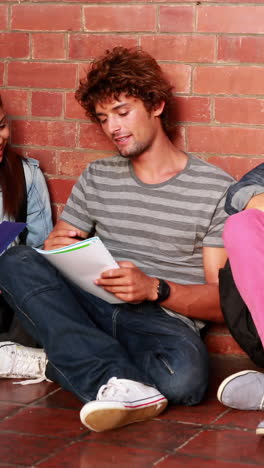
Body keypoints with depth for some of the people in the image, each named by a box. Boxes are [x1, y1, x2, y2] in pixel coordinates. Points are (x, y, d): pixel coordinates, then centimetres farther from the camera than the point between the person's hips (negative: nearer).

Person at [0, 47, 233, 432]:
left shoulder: (215, 188, 2)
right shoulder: (97, 179, 19)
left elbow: (224, 302, -2)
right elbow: (57, 250, 17)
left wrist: (154, 288, -20)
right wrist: (57, 248, -10)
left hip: (165, 321, -4)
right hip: (93, 309, 4)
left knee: (184, 375, -39)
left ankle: (60, 362, -19)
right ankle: (116, 379, -36)